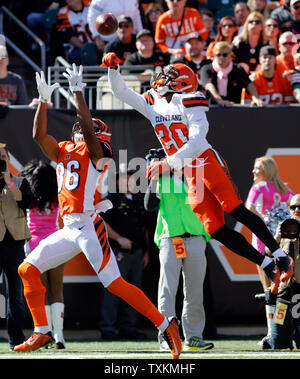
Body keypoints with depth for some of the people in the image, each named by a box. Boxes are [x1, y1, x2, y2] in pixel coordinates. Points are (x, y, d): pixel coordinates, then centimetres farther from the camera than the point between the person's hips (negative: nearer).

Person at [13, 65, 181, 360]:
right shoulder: (63, 152, 17)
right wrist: (43, 100, 0)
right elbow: (39, 134, 6)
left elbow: (87, 127, -18)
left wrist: (78, 92, -15)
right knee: (27, 270, 5)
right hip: (68, 230, 8)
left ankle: (166, 326, -10)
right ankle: (42, 333, 13)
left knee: (114, 284, -14)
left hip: (89, 227, -8)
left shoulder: (96, 152, -2)